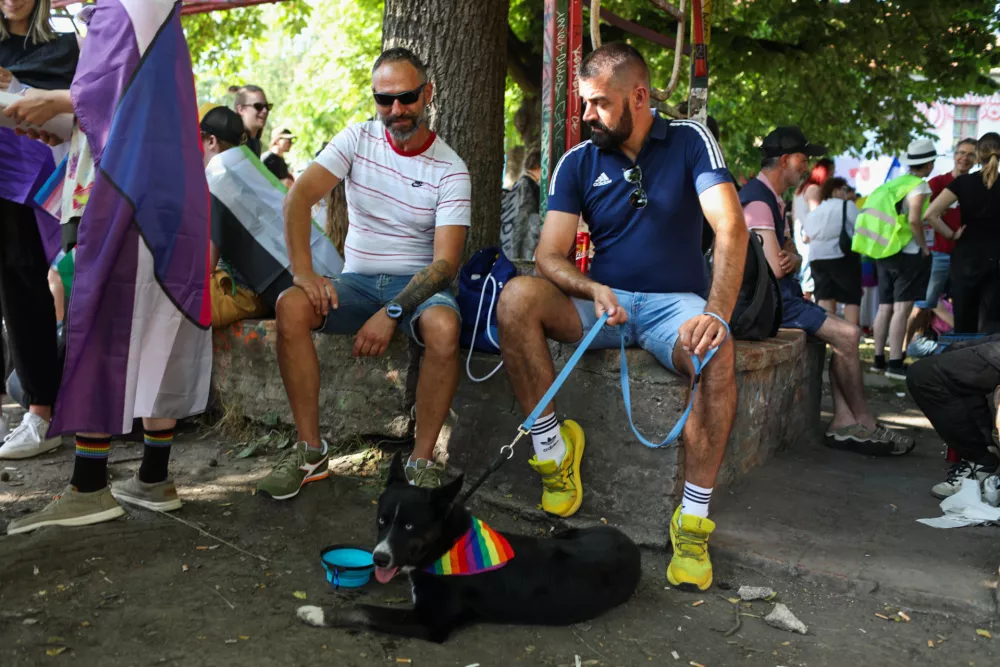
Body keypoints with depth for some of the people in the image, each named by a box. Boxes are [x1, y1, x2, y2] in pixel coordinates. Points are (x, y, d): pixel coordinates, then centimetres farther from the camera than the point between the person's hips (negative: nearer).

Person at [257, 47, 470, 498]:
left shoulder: (449, 169, -5)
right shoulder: (357, 139, 3)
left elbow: (446, 261, -14)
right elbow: (299, 196, -8)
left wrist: (392, 313, -27)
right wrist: (303, 273, -22)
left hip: (419, 282, -2)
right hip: (358, 278, 3)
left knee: (444, 326, -36)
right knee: (291, 307, -26)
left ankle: (422, 462, -19)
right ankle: (310, 451, -15)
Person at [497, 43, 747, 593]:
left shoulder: (689, 142, -1)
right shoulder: (577, 163, 4)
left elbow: (731, 227, -15)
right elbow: (549, 255, -5)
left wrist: (718, 312, -31)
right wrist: (593, 290, -27)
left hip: (674, 303, -2)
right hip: (602, 302, 2)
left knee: (717, 354, -36)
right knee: (516, 298, -26)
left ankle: (693, 519, -25)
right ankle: (552, 446, -15)